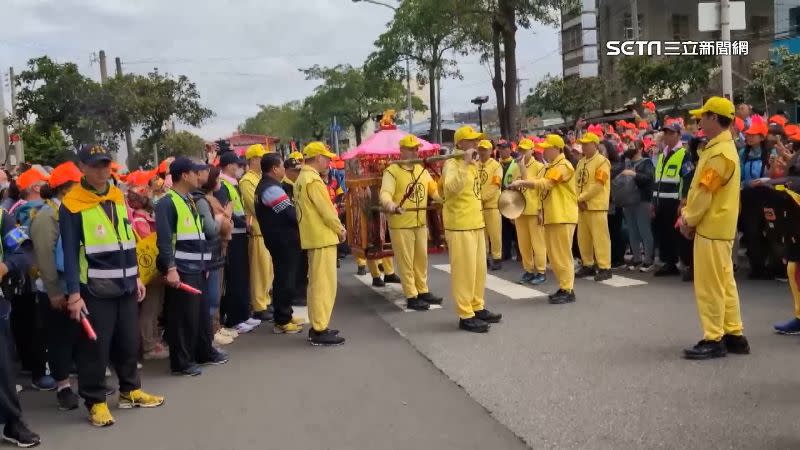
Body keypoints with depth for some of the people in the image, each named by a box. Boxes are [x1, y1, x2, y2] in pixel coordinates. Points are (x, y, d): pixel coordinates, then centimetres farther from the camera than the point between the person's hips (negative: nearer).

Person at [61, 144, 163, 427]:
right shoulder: (72, 204, -9)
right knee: (95, 347, 0)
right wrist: (74, 293, -15)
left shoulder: (118, 197, 10)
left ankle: (130, 391, 30)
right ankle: (95, 401, 13)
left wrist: (136, 276, 15)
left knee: (129, 341, 14)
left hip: (125, 286, 6)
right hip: (95, 289, -6)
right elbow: (70, 252, -11)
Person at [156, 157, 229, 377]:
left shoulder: (189, 201, 16)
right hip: (181, 270, -9)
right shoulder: (167, 203, -13)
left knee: (202, 313, 16)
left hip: (197, 269, 9)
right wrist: (170, 269, -25)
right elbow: (164, 240, -20)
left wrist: (203, 264, 21)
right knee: (182, 317, -2)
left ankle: (204, 352, 30)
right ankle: (180, 362, 8)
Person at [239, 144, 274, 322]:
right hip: (258, 230, -9)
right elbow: (256, 207, -17)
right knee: (260, 270, -5)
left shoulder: (261, 178, 16)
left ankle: (266, 301, 22)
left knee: (268, 269, 13)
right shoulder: (247, 181, -11)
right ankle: (259, 307, 1)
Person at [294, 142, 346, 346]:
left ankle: (317, 326, 21)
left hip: (312, 236, 10)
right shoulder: (313, 180, -17)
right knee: (324, 283, -7)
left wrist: (336, 228, 12)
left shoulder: (302, 178, 14)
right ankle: (320, 331, -5)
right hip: (322, 236, -10)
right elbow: (325, 210, -18)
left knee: (316, 282, 14)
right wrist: (340, 229, -4)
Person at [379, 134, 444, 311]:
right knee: (406, 261, 0)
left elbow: (434, 189, 11)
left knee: (421, 258, 16)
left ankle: (423, 291, 30)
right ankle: (411, 297, 7)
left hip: (420, 222, 7)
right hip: (401, 224, -7)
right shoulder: (392, 171, -11)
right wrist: (390, 205, -43)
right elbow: (385, 193, -22)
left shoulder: (422, 170, 11)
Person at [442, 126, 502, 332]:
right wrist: (465, 163, -32)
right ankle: (465, 316, 0)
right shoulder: (452, 164, -13)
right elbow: (451, 188, -32)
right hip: (460, 226, -9)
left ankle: (477, 308, 27)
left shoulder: (472, 164, 15)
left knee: (479, 269, 15)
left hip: (476, 224, 9)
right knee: (464, 270, -5)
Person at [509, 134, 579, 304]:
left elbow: (545, 183, -23)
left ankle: (568, 291, -1)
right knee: (554, 255, 11)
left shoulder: (563, 166, -13)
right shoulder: (551, 167, 19)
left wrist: (522, 182, -21)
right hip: (552, 216, 10)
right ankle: (563, 287, 19)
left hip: (563, 217, -10)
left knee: (562, 254, -7)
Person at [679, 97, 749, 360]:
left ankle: (714, 340, 3)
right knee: (724, 282, 13)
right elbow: (700, 189, 17)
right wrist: (687, 214, 9)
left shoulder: (719, 153, -18)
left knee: (709, 285, -4)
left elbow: (704, 193, -19)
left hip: (712, 227, -10)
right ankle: (733, 335, 18)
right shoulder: (722, 148, 15)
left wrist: (689, 220, -8)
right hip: (719, 226, 10)